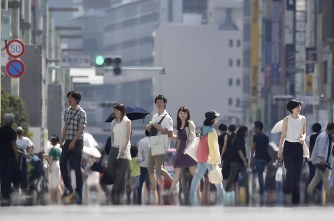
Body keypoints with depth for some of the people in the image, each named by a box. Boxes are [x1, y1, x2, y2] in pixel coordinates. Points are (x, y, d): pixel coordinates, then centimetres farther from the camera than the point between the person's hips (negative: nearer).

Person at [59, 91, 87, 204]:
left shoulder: (81, 113, -8)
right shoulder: (67, 111, 12)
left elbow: (80, 129, -14)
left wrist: (74, 142, -20)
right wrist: (62, 141, 9)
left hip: (77, 141, -7)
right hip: (68, 141, 7)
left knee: (77, 167, -5)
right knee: (62, 163, 0)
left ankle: (78, 191, -2)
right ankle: (68, 188, 10)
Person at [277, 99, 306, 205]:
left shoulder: (303, 119, 4)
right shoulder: (287, 119, -5)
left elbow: (304, 132, 13)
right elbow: (283, 134, -2)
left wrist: (303, 138, -10)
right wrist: (280, 148, -4)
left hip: (298, 147, 3)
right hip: (288, 146, -3)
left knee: (298, 172, 1)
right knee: (291, 171, -15)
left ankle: (296, 199, 5)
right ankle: (286, 193, 0)